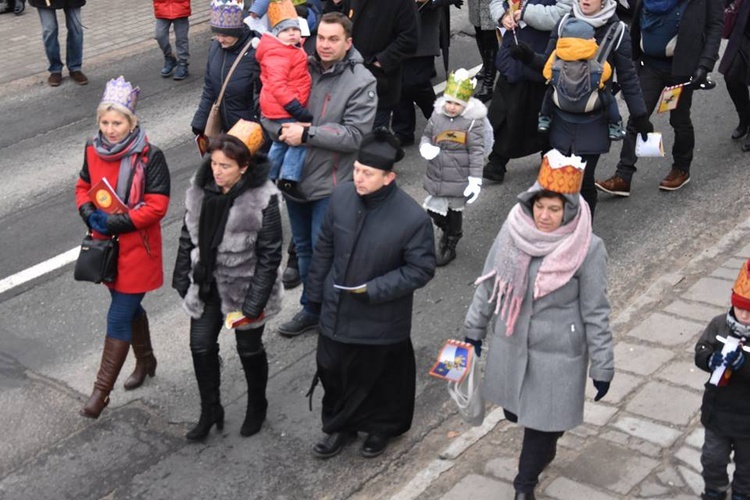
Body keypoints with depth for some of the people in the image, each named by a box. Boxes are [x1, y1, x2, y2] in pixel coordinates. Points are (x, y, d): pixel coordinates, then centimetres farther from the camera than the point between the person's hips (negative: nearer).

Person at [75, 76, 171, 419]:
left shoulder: (150, 157, -18)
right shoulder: (93, 151, -1)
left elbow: (157, 205, -18)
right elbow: (83, 187, 13)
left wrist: (117, 223, -24)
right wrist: (89, 213, -8)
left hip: (137, 249, -6)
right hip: (106, 245, 6)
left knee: (118, 318, -4)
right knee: (129, 307, 23)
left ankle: (102, 391, 4)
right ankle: (145, 361, 45)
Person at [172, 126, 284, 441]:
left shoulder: (262, 199, -22)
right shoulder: (201, 188, -5)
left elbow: (269, 255, -18)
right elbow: (188, 236, 6)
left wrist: (255, 302, -19)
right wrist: (182, 280, 7)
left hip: (243, 288, -5)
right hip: (207, 285, 5)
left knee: (249, 349, 14)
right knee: (201, 345, 9)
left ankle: (257, 407, 39)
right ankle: (210, 412, 29)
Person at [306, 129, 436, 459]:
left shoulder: (413, 218, -26)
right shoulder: (342, 197, -12)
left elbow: (421, 269, -16)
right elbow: (325, 248, 2)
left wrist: (374, 290, -24)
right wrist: (316, 292, 9)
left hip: (381, 320, -4)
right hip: (336, 312, 4)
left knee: (382, 376, 19)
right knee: (332, 370, 19)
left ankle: (382, 427, 47)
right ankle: (340, 426, 45)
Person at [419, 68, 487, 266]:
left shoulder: (473, 121, -16)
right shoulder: (437, 114, -1)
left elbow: (477, 152, -14)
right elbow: (427, 135, 14)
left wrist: (475, 180, -17)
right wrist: (425, 147, -10)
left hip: (458, 180, -4)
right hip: (436, 176, 4)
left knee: (455, 213, 13)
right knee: (434, 210, 12)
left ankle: (450, 246, 35)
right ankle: (448, 231, 45)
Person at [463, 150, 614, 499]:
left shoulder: (587, 249, -21)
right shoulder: (514, 229, -12)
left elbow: (595, 313, -12)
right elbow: (489, 282, 2)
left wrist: (602, 367, -7)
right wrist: (474, 328, 10)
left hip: (558, 353, -4)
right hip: (511, 344, 4)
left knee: (542, 422, 10)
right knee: (515, 411, 23)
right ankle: (545, 447, 54)